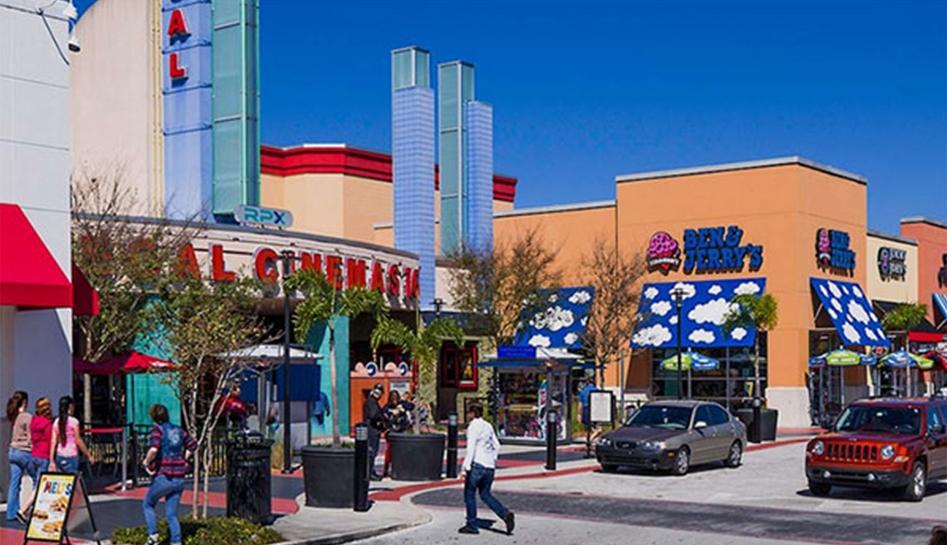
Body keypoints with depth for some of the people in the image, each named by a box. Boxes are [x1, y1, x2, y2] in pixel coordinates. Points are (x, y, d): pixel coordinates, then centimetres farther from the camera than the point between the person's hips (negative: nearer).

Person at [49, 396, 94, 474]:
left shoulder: (56, 422, 7)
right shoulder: (73, 421, -8)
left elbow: (53, 442, 4)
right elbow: (78, 441, -7)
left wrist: (51, 461, 5)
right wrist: (89, 456, 0)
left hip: (59, 457, 6)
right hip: (71, 456, -6)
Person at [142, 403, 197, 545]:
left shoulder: (158, 429, -7)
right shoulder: (178, 430, 11)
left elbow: (154, 448, -24)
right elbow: (193, 444, 20)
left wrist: (146, 462, -10)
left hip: (163, 477, -5)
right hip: (179, 478, 5)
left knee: (147, 504, 17)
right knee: (172, 514, 11)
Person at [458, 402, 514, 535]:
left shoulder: (473, 427, -9)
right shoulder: (488, 426, 14)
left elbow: (471, 449, -17)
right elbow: (497, 445, 20)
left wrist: (465, 468, -18)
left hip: (478, 465, -7)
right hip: (490, 466, 8)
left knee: (469, 493, 6)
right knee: (485, 494, 16)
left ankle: (471, 525, 8)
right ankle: (505, 514, -2)